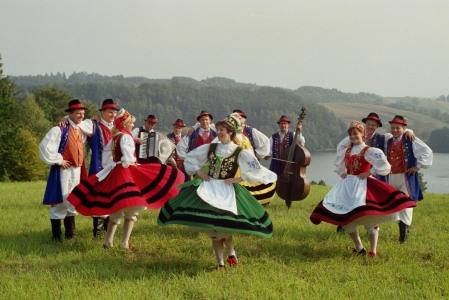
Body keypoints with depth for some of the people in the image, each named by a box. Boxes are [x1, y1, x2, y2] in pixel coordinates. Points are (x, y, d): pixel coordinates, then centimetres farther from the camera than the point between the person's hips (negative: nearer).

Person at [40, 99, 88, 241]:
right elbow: (45, 147, -18)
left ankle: (70, 232, 24)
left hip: (77, 170, 7)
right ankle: (56, 234, 4)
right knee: (60, 201, -5)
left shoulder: (81, 130, 10)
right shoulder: (60, 130, -12)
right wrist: (58, 160, -14)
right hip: (63, 170, -7)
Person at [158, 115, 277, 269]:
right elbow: (189, 157, 18)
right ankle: (220, 263, 12)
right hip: (208, 189, 4)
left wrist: (238, 179, -12)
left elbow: (256, 171, -7)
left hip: (227, 191, -4)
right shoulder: (210, 148, 7)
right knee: (213, 230, 4)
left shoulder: (240, 153, -4)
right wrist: (198, 171, 5)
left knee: (223, 226, -15)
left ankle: (231, 252, 11)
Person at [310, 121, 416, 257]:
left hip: (362, 185, -6)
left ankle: (373, 250, 0)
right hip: (348, 185, 7)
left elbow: (384, 166, -17)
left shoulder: (368, 151, -7)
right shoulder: (345, 151, 12)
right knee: (345, 217, 4)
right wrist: (342, 173, 15)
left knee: (369, 217, -9)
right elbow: (338, 165, 33)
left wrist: (369, 173, -16)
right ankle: (359, 248, 16)